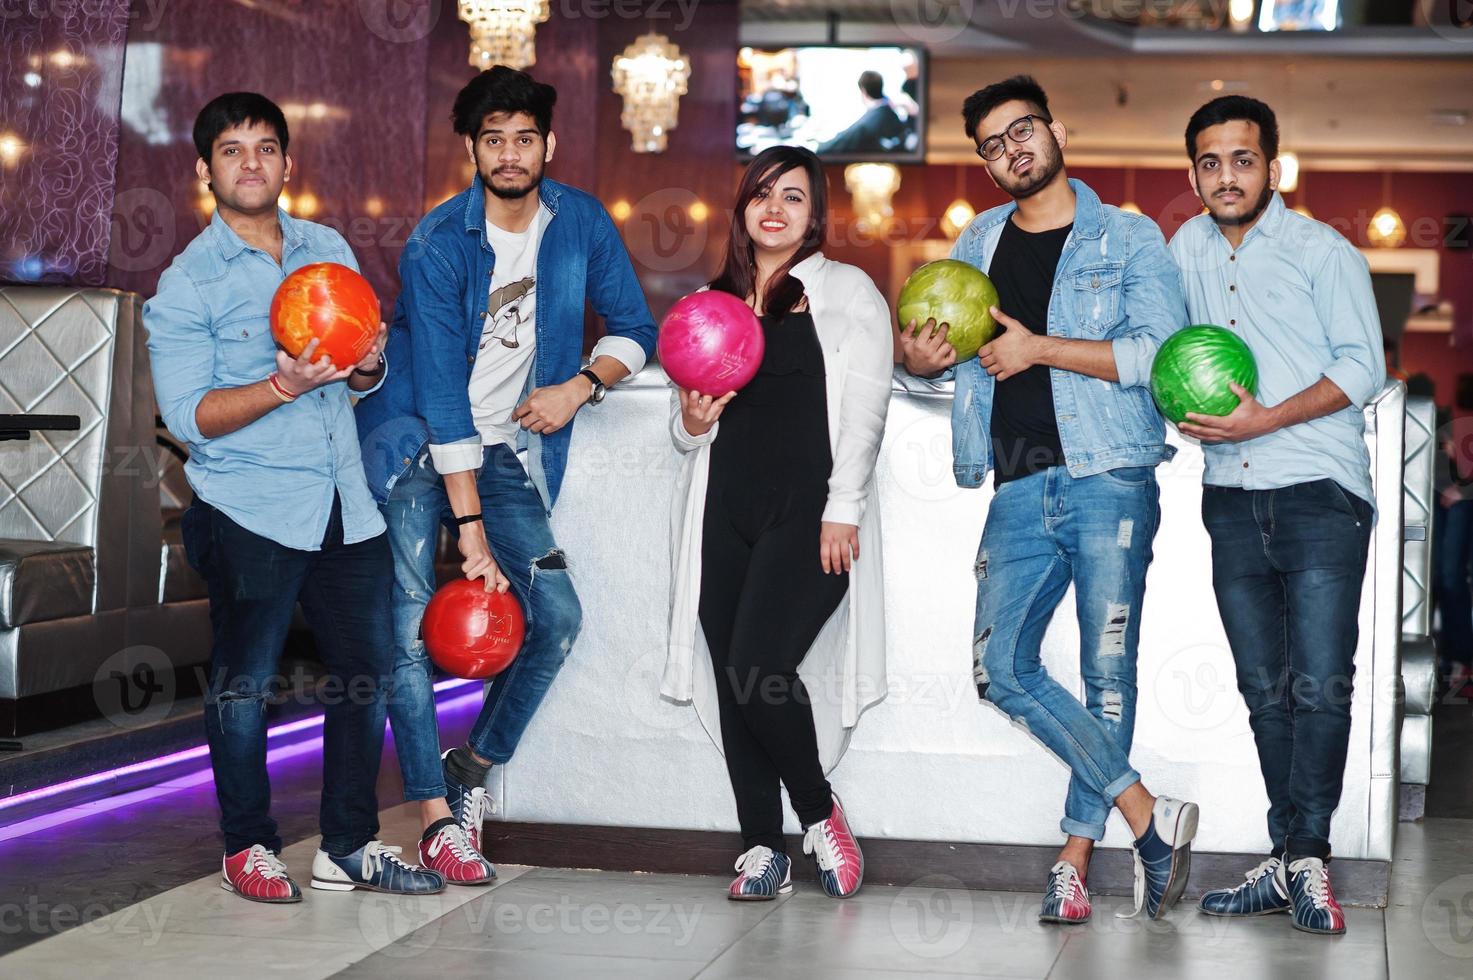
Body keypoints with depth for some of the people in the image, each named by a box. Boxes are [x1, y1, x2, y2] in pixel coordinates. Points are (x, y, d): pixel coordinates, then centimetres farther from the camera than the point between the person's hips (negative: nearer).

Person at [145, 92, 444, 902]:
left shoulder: (329, 250, 11)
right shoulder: (187, 281, -4)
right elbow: (187, 414, -10)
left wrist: (369, 364, -5)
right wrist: (283, 386, -24)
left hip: (345, 504, 5)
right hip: (252, 513, -5)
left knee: (366, 674, 7)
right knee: (244, 683, 2)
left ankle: (349, 847, 20)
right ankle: (247, 847, 19)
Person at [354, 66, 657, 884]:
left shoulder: (582, 223, -4)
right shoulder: (438, 244, -18)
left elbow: (635, 328, 7)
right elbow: (442, 394, -21)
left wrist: (581, 386, -15)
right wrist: (472, 530, -25)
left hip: (505, 449, 4)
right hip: (416, 445, -4)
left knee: (556, 616, -4)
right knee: (411, 624, -13)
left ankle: (476, 766, 16)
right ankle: (438, 817, -6)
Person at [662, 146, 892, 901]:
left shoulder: (847, 292, 7)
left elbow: (864, 409, -1)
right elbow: (685, 433, 22)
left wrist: (842, 509, -10)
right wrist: (692, 421, -2)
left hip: (808, 512, -5)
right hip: (725, 512, 5)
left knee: (758, 667, -17)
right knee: (732, 683, 1)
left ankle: (820, 812, 5)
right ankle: (762, 847, 10)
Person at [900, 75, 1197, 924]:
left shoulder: (1129, 240, 2)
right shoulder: (979, 243, 16)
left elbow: (1161, 351, -9)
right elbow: (938, 335, 24)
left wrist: (1039, 348, -12)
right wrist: (920, 356, -1)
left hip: (1108, 482, -4)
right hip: (1020, 492, 5)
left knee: (1108, 672, -3)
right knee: (1003, 669, -4)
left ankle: (1077, 854, 9)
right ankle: (1149, 816, 4)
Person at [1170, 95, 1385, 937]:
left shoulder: (1323, 252, -3)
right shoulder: (1187, 250, 12)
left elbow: (1362, 368, -7)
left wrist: (1264, 420, -16)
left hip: (1320, 493, -5)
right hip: (1232, 498, 5)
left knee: (1320, 683, -11)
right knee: (1265, 687, 7)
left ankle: (1306, 857, -5)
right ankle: (1293, 860, 13)